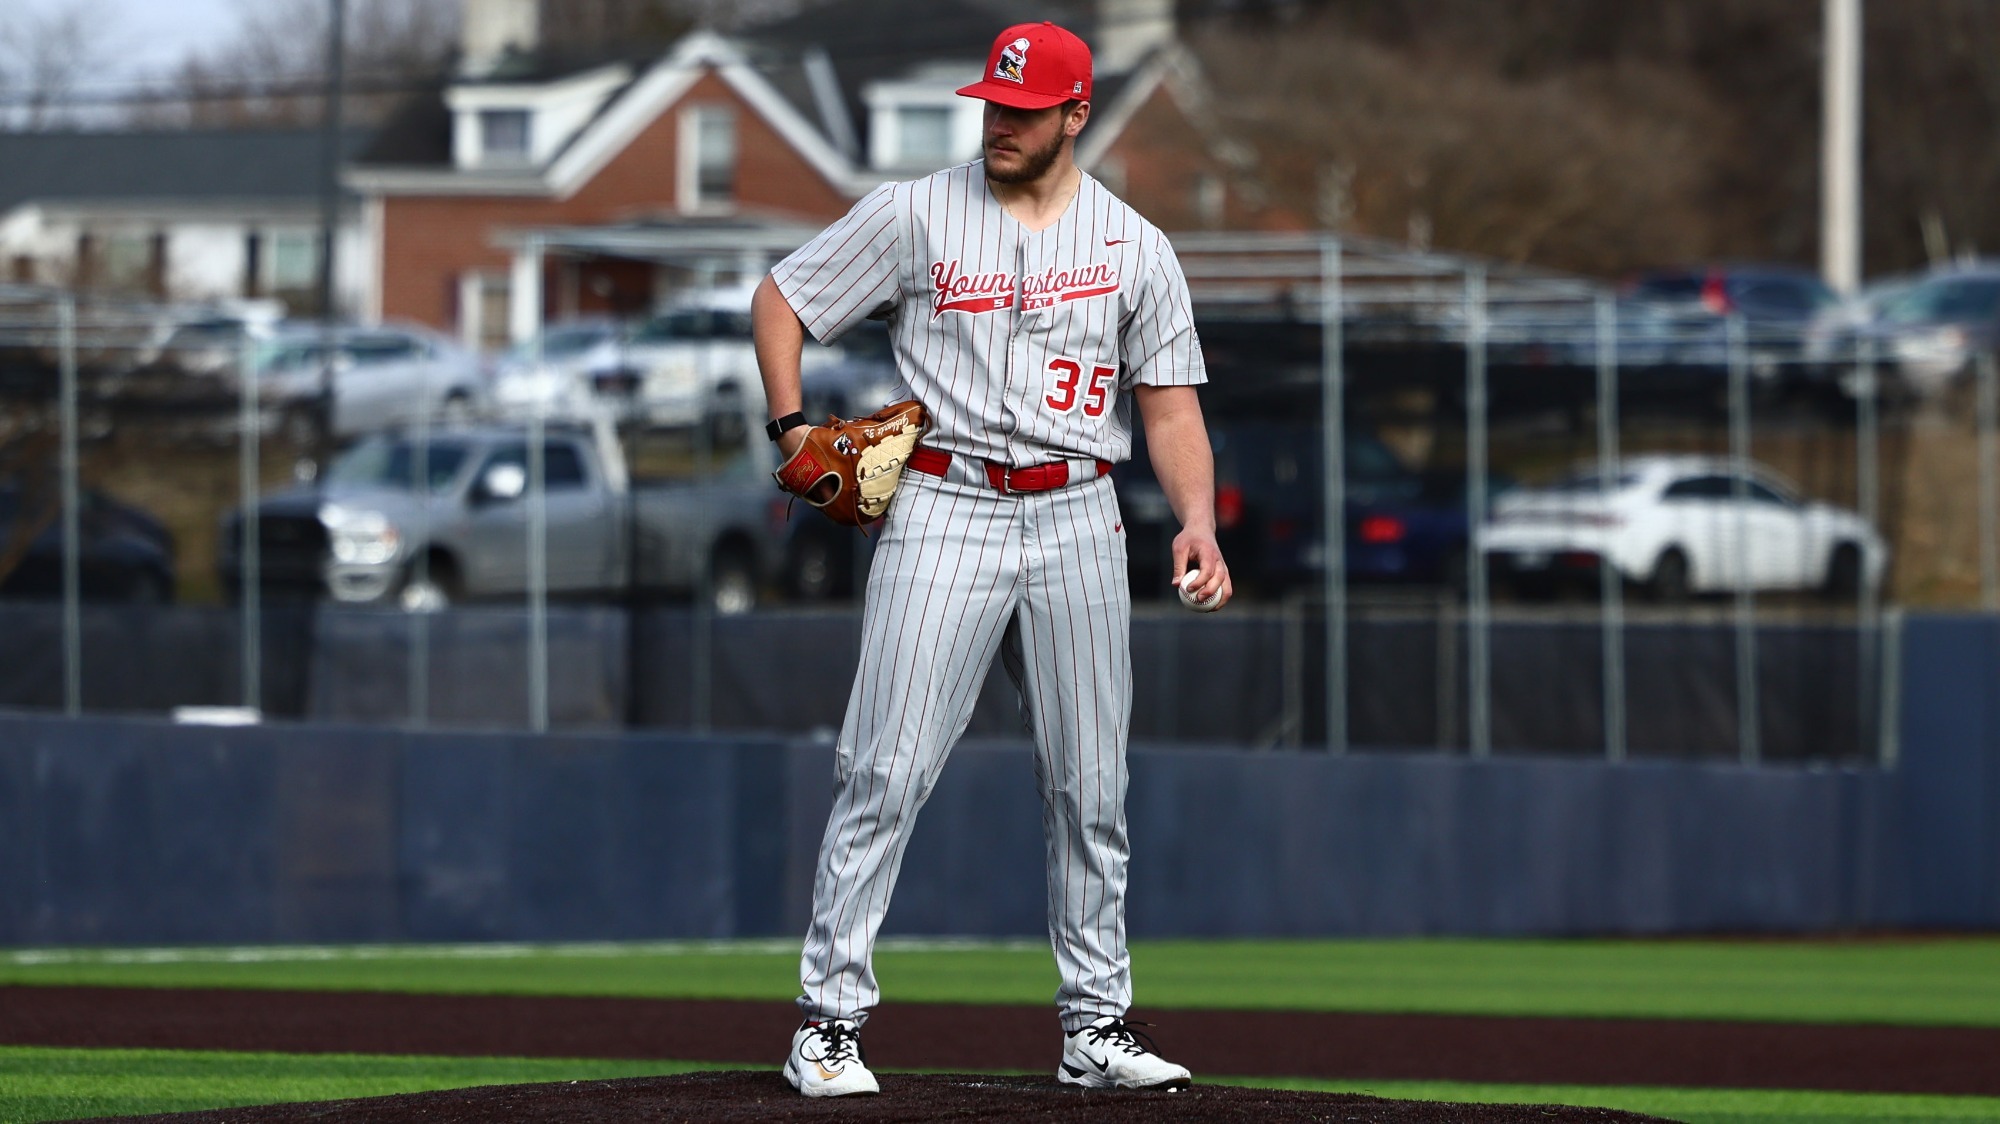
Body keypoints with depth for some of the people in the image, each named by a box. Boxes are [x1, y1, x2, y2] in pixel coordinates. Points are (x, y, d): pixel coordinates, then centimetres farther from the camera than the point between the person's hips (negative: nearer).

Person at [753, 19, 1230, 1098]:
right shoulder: (914, 216, 2)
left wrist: (1197, 520, -10)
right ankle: (830, 1017, -6)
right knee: (886, 769, -10)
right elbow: (780, 299, 8)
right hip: (944, 511, -2)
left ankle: (1097, 1022, 15)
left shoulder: (1135, 247, 8)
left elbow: (1171, 404, 7)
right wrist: (793, 426, -5)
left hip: (1077, 518, 3)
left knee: (1090, 786, 6)